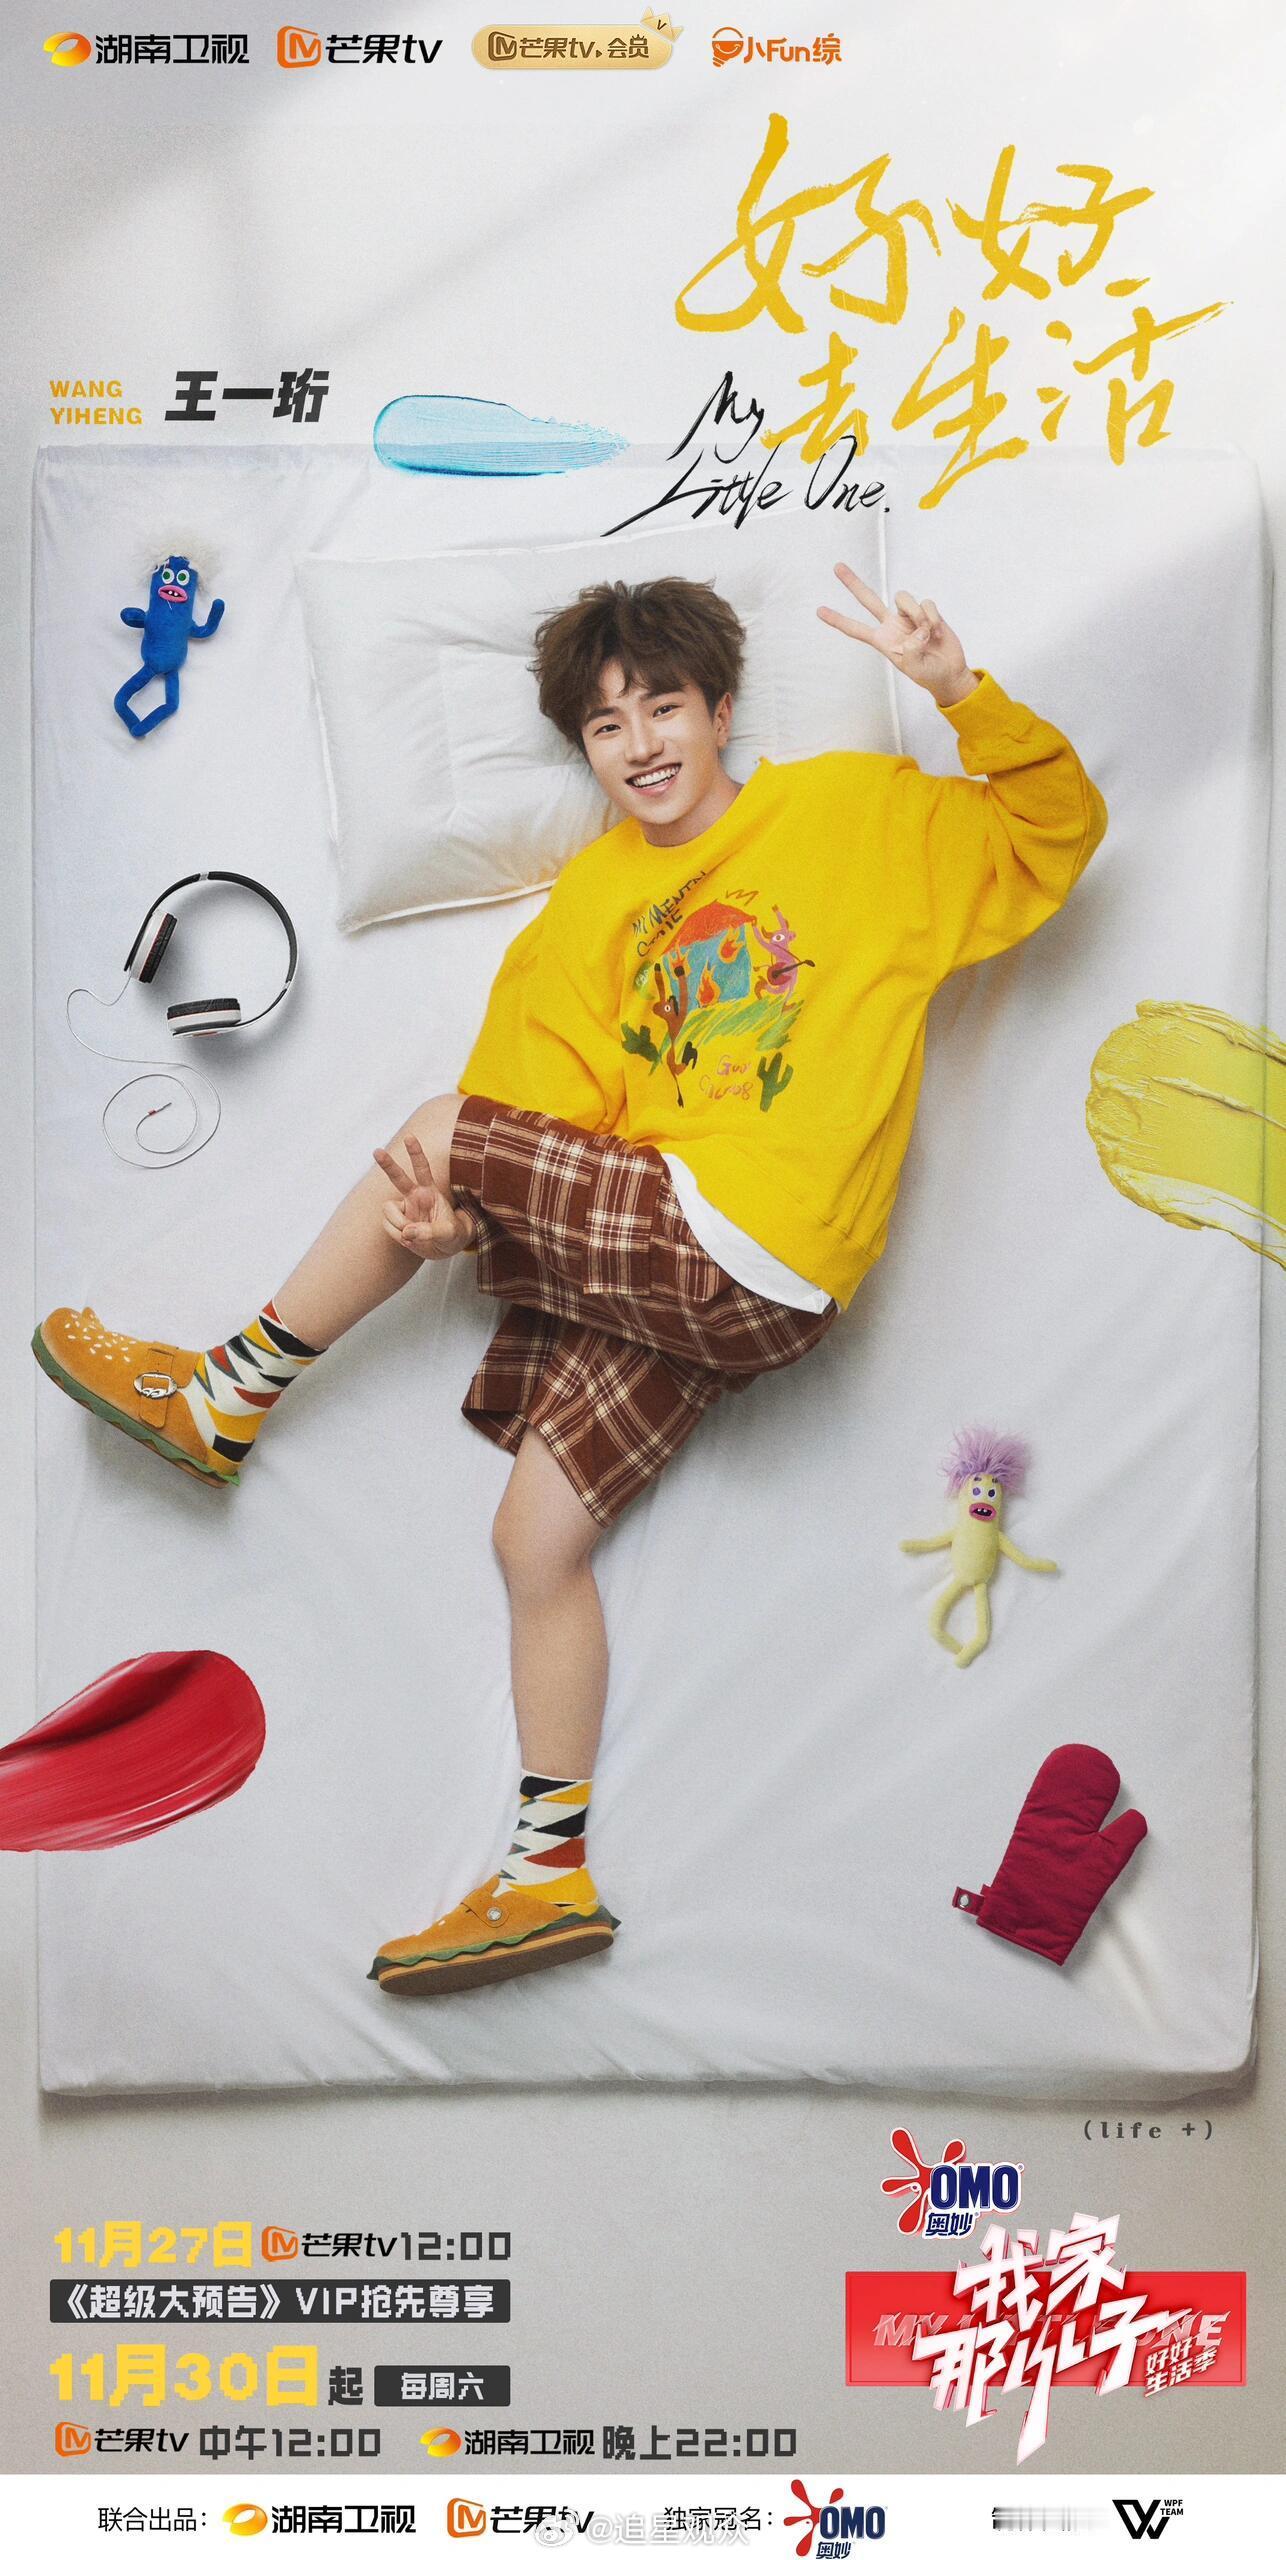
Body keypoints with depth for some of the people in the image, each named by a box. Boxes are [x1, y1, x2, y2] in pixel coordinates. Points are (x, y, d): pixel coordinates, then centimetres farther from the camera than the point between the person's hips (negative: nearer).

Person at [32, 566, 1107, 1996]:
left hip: (747, 1263, -6)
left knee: (437, 1131, -10)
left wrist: (963, 693, -13)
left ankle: (227, 1396, 7)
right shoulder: (590, 901, 17)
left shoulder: (856, 811, 5)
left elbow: (1058, 831, 3)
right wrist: (460, 1222, -9)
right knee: (538, 1535, 2)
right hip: (644, 1259, 6)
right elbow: (559, 1104, 11)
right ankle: (552, 1872, 17)